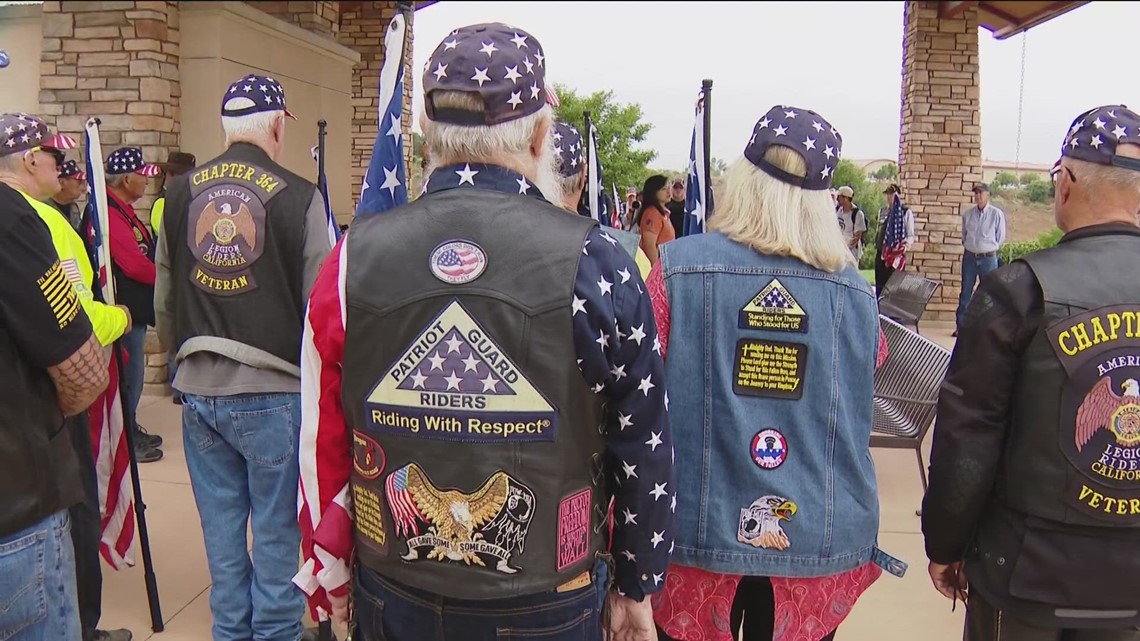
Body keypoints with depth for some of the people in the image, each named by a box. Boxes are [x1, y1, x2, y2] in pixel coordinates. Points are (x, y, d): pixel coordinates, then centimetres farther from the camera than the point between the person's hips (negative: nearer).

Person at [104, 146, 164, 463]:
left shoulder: (123, 210, 14)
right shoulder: (109, 213, -20)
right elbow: (135, 265, -24)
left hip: (135, 306, 10)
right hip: (125, 309, -10)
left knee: (133, 373, 18)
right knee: (130, 375, -1)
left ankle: (132, 430, 30)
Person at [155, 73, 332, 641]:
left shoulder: (181, 192, 4)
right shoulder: (299, 196, -10)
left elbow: (164, 299, 13)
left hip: (198, 388, 5)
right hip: (274, 393, -5)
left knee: (221, 528, 18)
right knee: (277, 531, 8)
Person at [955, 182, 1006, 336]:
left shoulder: (997, 214, -7)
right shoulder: (968, 214, 2)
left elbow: (1000, 237, 2)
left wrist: (990, 250, 7)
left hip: (988, 258, -2)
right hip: (969, 257, 3)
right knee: (965, 292, 6)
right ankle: (960, 326, 13)